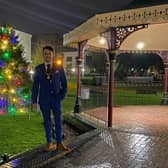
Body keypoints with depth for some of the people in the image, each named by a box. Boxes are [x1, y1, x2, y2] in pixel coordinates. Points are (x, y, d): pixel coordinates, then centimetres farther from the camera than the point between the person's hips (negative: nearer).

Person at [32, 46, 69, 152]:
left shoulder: (59, 68, 2)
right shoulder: (38, 69, 1)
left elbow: (64, 83, 7)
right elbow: (35, 85, 2)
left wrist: (63, 96, -4)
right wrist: (34, 101, -2)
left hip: (56, 99, 0)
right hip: (44, 99, 0)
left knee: (59, 121, 4)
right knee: (47, 121, 8)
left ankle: (59, 143, 17)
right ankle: (50, 143, 19)